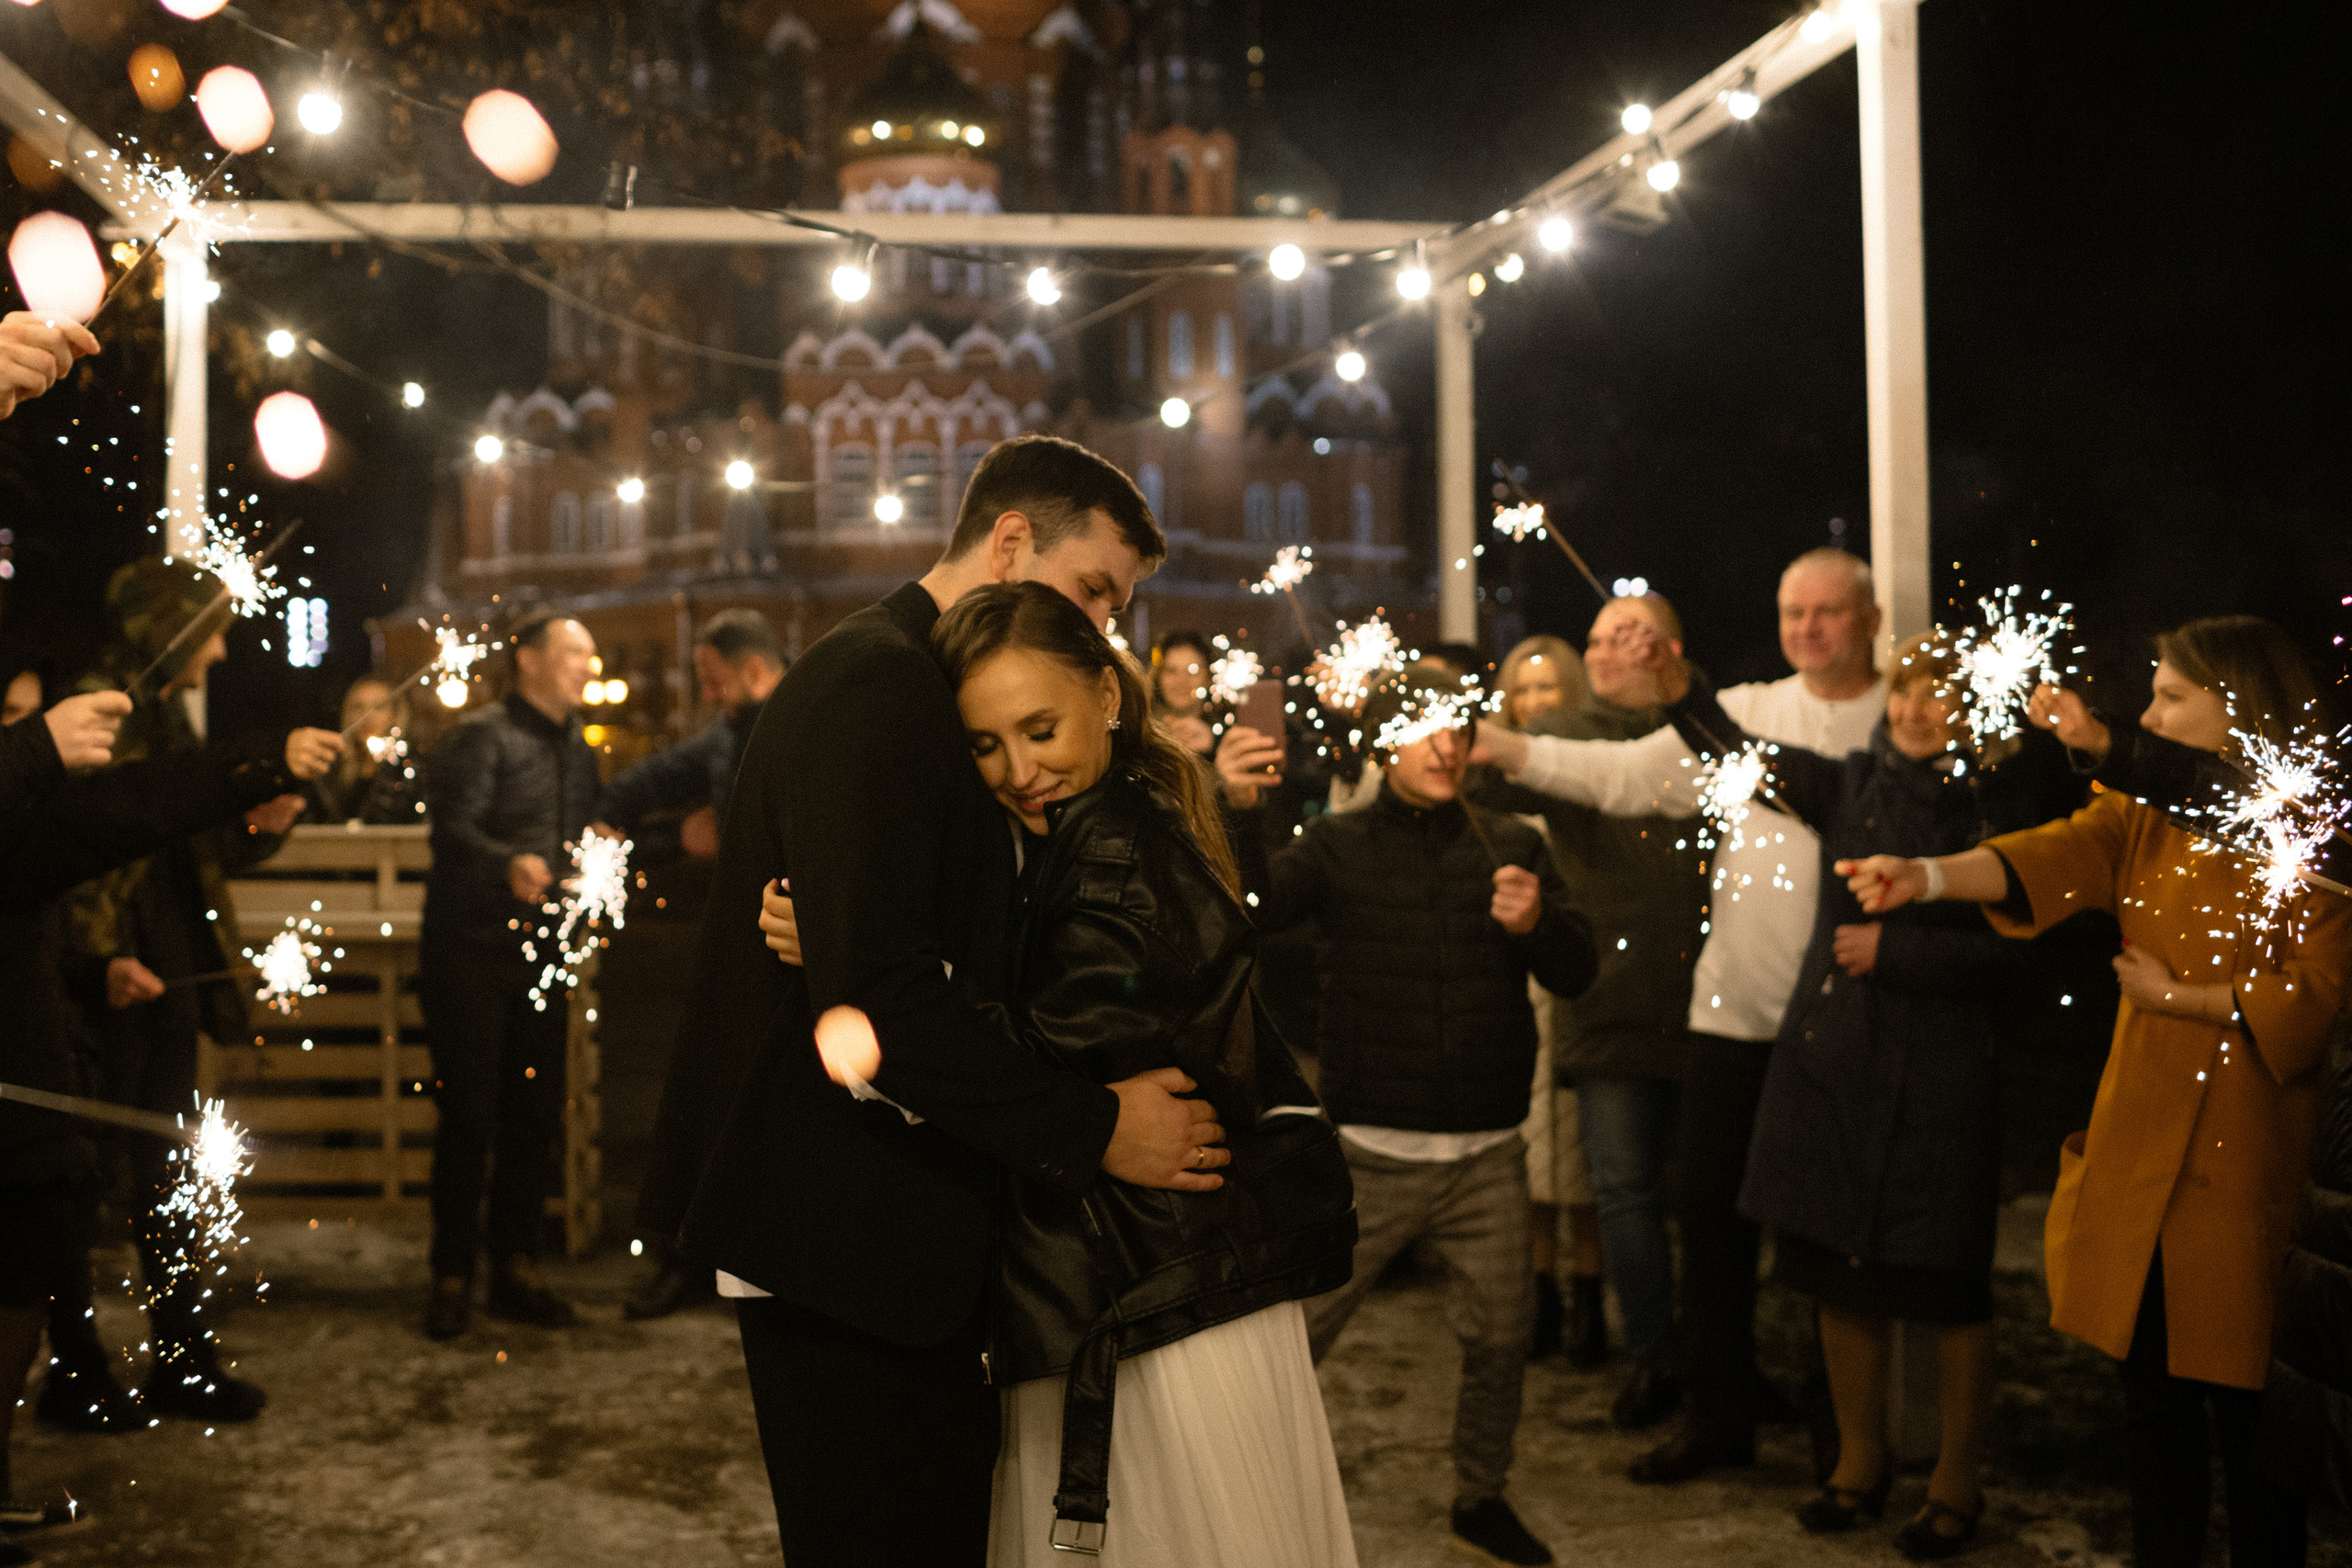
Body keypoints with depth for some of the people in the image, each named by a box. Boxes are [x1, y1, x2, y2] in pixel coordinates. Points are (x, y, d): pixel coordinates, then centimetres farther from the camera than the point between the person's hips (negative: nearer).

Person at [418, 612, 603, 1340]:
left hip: (540, 953, 7)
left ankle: (516, 1271, 18)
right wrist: (510, 864, -38)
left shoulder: (576, 749, 17)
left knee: (535, 1117, 7)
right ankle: (452, 1278, 9)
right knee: (468, 1117, -3)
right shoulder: (481, 736, -8)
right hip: (470, 951, -7)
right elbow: (454, 829, -22)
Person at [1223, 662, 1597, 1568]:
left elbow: (1576, 975, 3)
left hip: (1487, 1154, 3)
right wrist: (1237, 812, -33)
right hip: (1371, 1150, -2)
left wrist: (1538, 924, -19)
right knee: (1295, 1332, -3)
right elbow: (1253, 910, -15)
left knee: (1502, 1333, 9)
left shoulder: (1512, 847, 7)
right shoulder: (1339, 846, 1)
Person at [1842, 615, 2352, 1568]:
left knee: (2248, 1417, 2)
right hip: (2141, 1157, 5)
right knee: (2154, 1408, 13)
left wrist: (2179, 997, -7)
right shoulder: (2147, 817, 10)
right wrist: (1927, 876, -25)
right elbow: (2052, 858, -8)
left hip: (2246, 1164, -5)